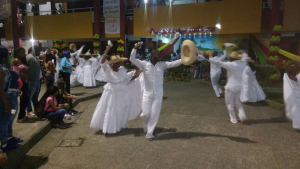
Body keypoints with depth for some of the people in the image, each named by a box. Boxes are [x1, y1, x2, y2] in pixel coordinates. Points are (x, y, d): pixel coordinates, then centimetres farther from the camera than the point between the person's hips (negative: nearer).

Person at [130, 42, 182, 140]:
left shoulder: (162, 65, -2)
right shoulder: (144, 64, -6)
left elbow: (174, 63, -11)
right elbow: (132, 59, -13)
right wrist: (135, 48, -27)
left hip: (158, 94, 1)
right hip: (148, 93, -1)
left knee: (155, 114, 4)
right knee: (146, 113, 2)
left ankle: (149, 133, 22)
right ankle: (146, 124, 39)